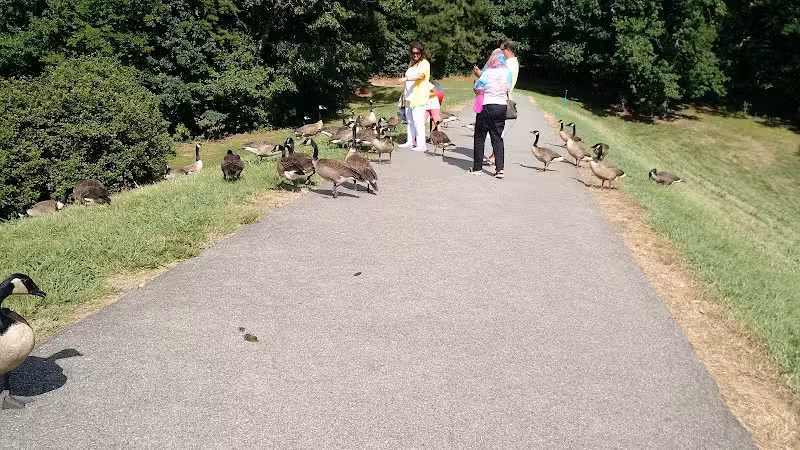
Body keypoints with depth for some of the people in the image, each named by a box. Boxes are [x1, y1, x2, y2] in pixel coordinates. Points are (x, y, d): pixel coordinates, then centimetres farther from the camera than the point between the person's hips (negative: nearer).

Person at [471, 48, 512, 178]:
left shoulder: (487, 73, -14)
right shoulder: (507, 73, 0)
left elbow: (477, 90, -9)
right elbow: (508, 89, 10)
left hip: (487, 106, -4)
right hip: (502, 106, 4)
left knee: (480, 137, 7)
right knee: (497, 137, 8)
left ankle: (477, 167, 12)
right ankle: (500, 168, -2)